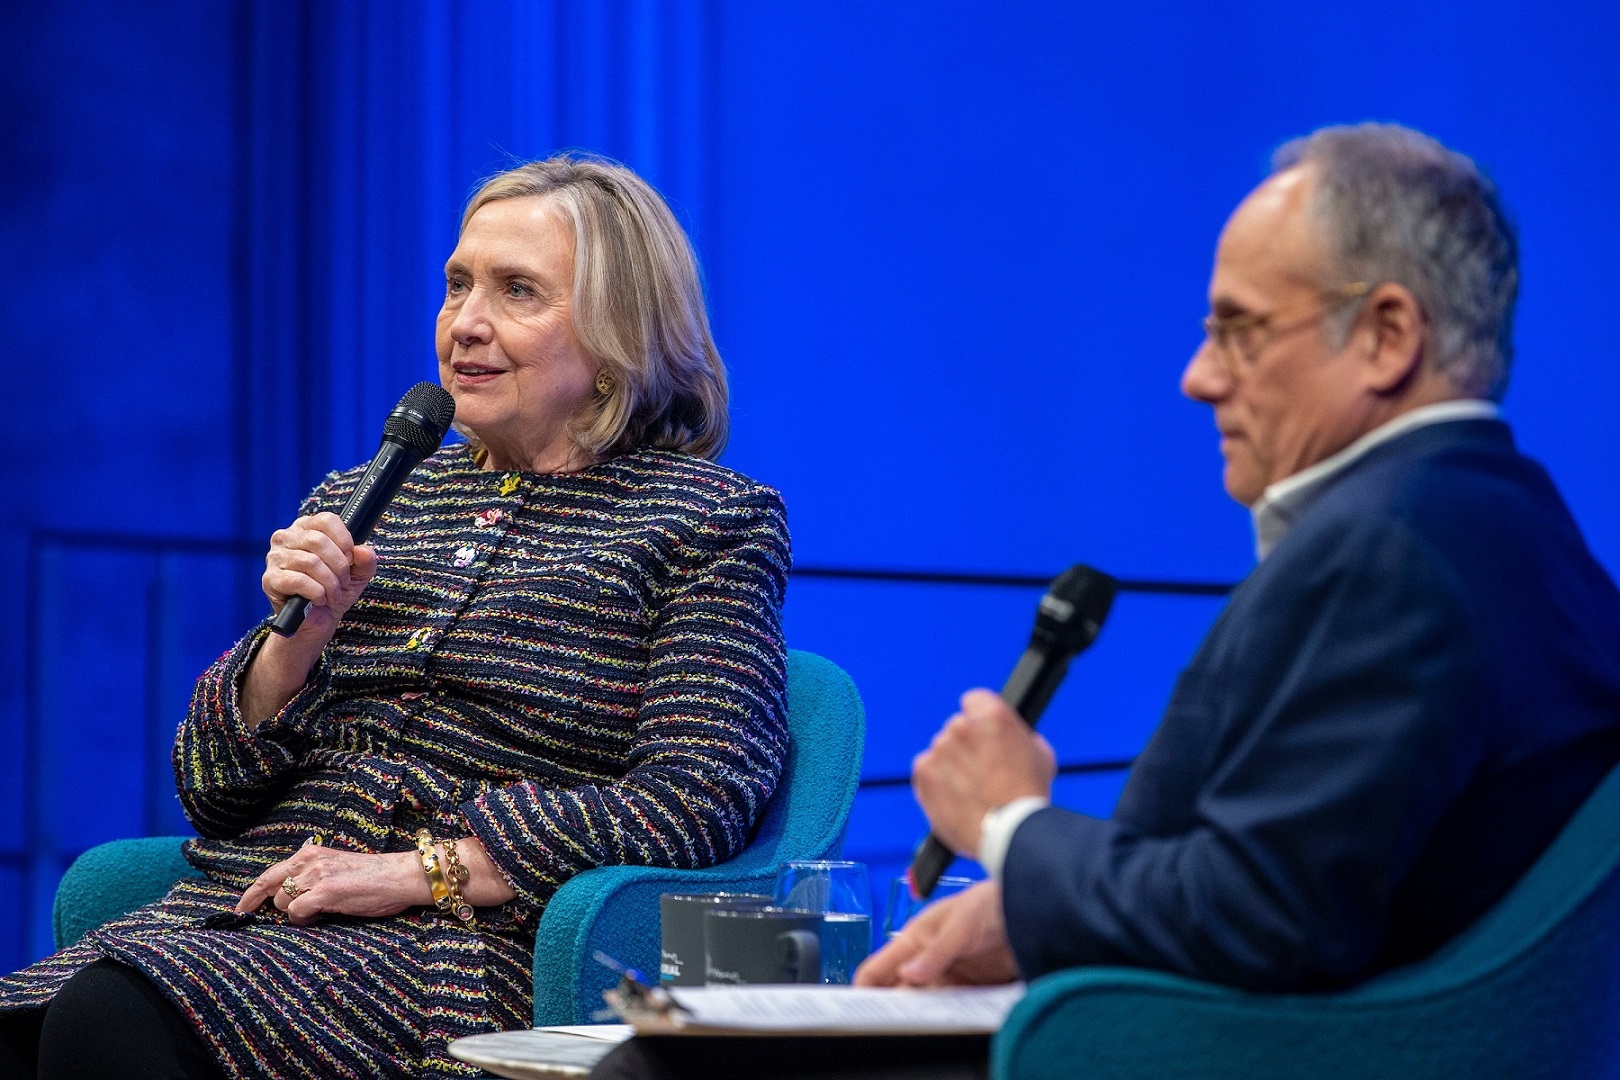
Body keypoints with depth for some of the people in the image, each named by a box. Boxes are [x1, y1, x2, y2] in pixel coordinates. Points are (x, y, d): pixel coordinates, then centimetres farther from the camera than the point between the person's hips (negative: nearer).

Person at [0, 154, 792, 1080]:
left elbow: (698, 801, -8)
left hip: (471, 942, -5)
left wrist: (416, 871, -13)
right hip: (237, 910, 5)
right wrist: (298, 634, -1)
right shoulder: (359, 504, 23)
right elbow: (211, 790, 19)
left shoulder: (712, 519, 7)